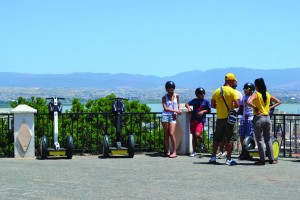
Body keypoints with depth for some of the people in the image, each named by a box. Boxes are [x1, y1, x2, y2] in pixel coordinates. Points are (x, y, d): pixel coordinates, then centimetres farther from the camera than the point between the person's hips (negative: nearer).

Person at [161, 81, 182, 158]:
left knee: (172, 134, -10)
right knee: (166, 134, 2)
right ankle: (168, 151, 7)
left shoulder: (176, 96, 11)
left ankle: (174, 152, -9)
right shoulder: (164, 97, 4)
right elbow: (165, 108, -6)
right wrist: (175, 111, -12)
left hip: (173, 117, 0)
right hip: (165, 116, 0)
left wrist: (179, 109, 4)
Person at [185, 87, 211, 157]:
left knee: (197, 134, -21)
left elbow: (209, 110, 5)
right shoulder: (194, 100, 10)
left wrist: (203, 111, -12)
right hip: (193, 120, 4)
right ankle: (194, 151, 15)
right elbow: (187, 104, 16)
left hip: (200, 120, -4)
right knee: (194, 136, 7)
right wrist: (188, 108, -5)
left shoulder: (206, 101, 2)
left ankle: (202, 142, 13)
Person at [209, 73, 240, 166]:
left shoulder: (217, 91, 6)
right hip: (229, 117, -4)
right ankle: (228, 159, 1)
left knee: (217, 138, 15)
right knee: (229, 139, 1)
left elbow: (212, 105, 8)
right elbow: (237, 104, -17)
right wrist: (231, 107, 3)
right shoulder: (232, 91, -8)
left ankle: (213, 157, 17)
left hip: (219, 118, 4)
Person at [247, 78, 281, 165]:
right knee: (268, 139, 14)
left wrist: (255, 107, -13)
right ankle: (271, 159, 16)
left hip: (258, 118, -5)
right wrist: (270, 108, 10)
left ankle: (262, 160, 2)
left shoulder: (256, 94, -10)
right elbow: (278, 102, 16)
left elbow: (248, 102, -28)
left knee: (260, 139, 1)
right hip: (267, 118, 5)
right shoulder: (268, 94, 7)